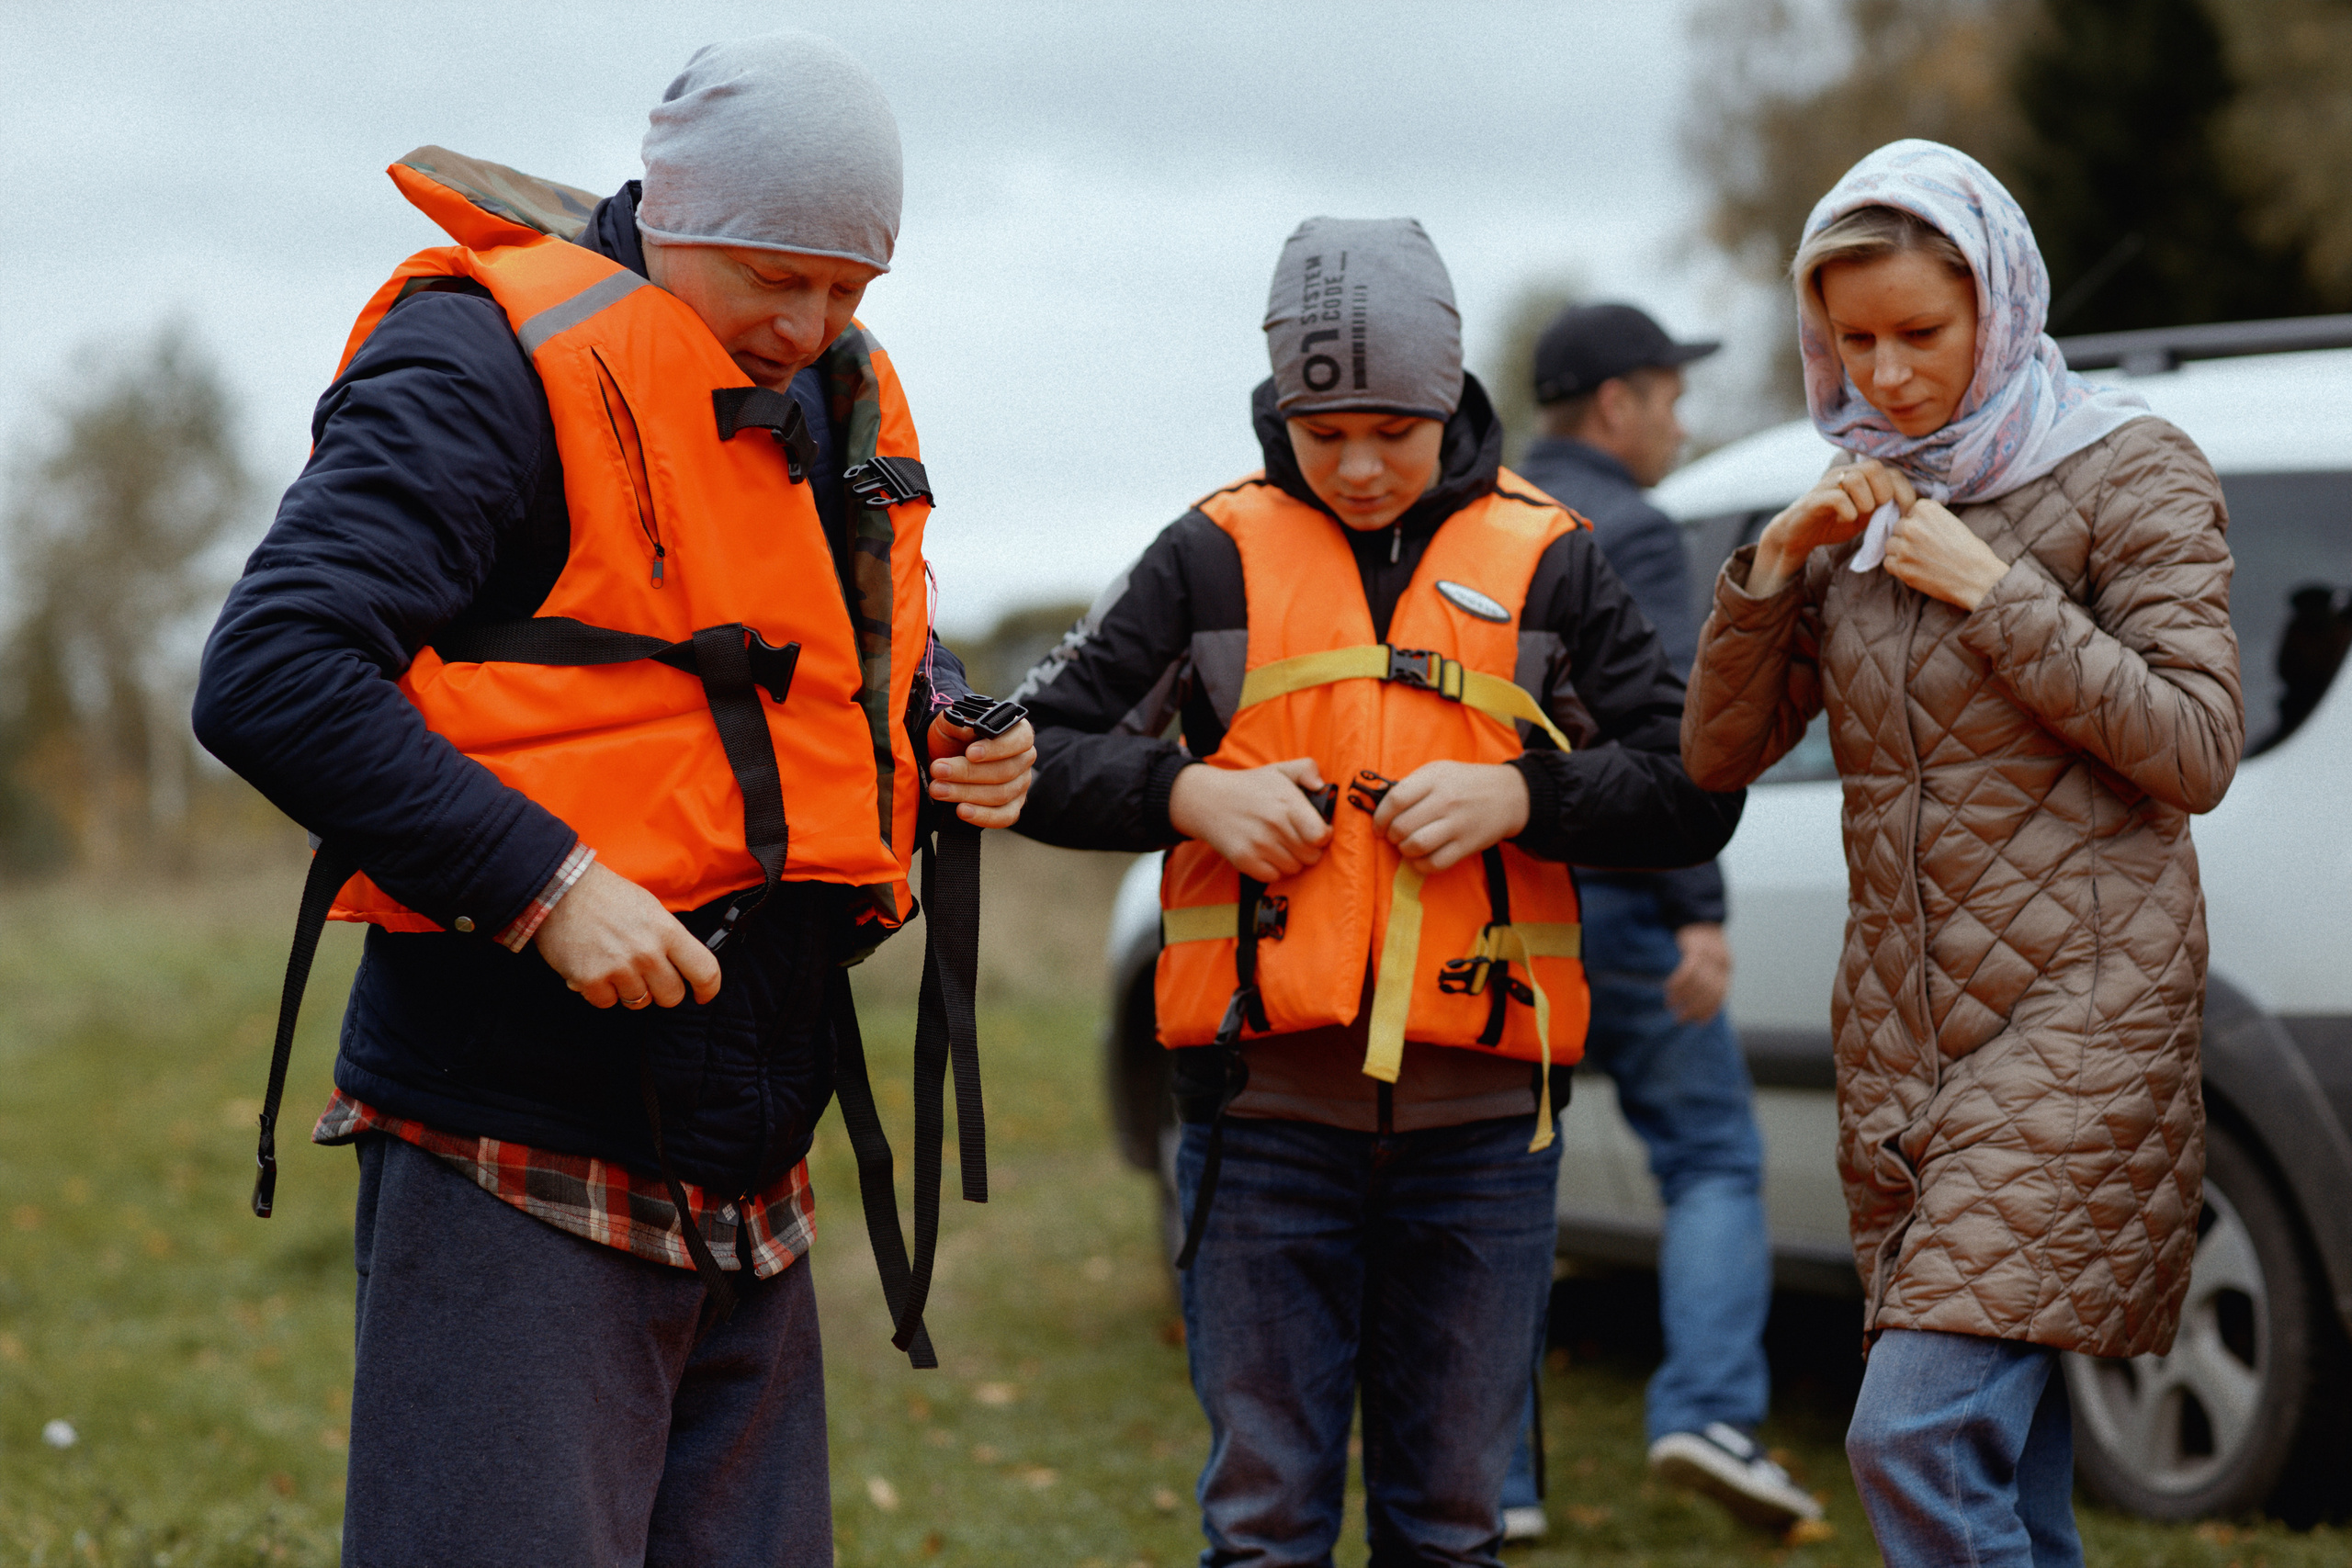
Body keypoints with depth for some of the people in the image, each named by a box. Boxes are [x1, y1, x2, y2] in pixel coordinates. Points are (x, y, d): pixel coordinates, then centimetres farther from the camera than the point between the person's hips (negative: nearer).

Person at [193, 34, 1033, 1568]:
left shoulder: (843, 407, 14)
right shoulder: (497, 361, -11)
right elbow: (273, 676, -19)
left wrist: (955, 747, 7)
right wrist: (539, 882, -24)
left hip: (749, 1175, 8)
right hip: (528, 1169, -8)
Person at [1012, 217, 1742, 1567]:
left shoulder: (1546, 562, 7)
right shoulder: (1215, 558, 6)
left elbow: (1695, 791, 5)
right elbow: (1039, 755, 6)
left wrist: (1522, 797, -11)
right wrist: (1184, 793, -11)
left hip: (1482, 1119, 1)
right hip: (1267, 1112, -1)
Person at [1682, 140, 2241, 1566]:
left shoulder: (2128, 473, -4)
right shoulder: (1858, 506, 13)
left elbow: (2196, 752, -11)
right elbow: (1719, 756, 11)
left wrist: (1992, 591, -15)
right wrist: (1770, 569, -5)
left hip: (2079, 1015, -6)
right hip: (1903, 1023, 6)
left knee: (1918, 1433, -18)